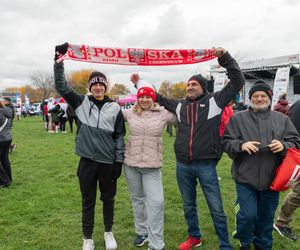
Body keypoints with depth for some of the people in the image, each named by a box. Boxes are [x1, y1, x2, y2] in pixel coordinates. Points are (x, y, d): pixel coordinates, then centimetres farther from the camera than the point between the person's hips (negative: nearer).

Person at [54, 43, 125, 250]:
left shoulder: (115, 108, -1)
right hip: (87, 161, 0)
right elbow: (62, 86, -5)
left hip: (108, 162, 0)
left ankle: (109, 232, 38)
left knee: (108, 198, 16)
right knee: (88, 201, 13)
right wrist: (59, 60, -13)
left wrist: (119, 160, -2)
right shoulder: (81, 103, 1)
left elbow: (120, 136, 1)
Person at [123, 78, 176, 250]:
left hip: (152, 166, -2)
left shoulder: (163, 114, -2)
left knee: (156, 202, -7)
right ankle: (142, 232, 38)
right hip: (131, 164, 2)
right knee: (137, 199, 17)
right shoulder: (130, 113, 2)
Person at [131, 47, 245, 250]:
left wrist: (225, 57, -13)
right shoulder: (180, 106, 11)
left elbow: (238, 82, -5)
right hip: (183, 165, 5)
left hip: (206, 165, -4)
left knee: (216, 208, 5)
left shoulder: (214, 101, -1)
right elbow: (158, 99, 23)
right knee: (188, 206, 19)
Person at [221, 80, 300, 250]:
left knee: (266, 217, 15)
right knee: (248, 215, -2)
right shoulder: (237, 119, 2)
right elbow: (226, 142, -1)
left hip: (271, 178, 3)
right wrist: (241, 145, -20)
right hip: (246, 178, -2)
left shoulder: (282, 119, 8)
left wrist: (284, 146, -15)